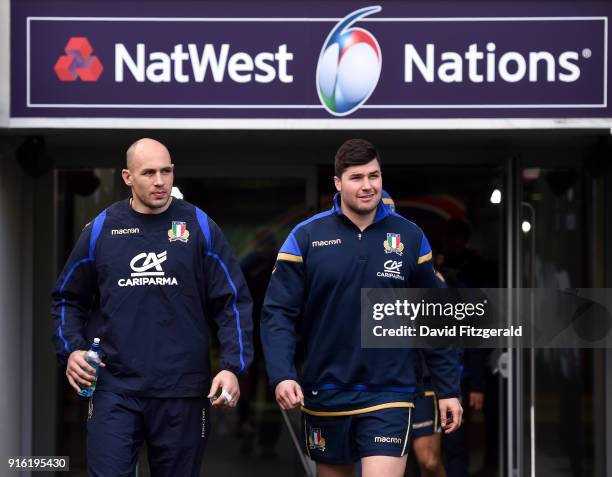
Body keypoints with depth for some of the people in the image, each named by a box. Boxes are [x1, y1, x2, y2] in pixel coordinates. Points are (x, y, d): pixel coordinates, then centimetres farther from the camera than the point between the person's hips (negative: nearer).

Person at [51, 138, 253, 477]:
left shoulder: (199, 227, 1)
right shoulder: (101, 229, 5)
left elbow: (233, 301, 1)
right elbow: (69, 298, 15)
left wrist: (232, 367, -10)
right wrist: (70, 350, -1)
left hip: (183, 391, 0)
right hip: (114, 389, 0)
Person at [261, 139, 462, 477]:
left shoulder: (410, 237, 2)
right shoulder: (306, 237, -3)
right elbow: (278, 313, -5)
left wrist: (449, 388, 6)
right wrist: (281, 375, -20)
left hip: (389, 395, -1)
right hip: (325, 395, 1)